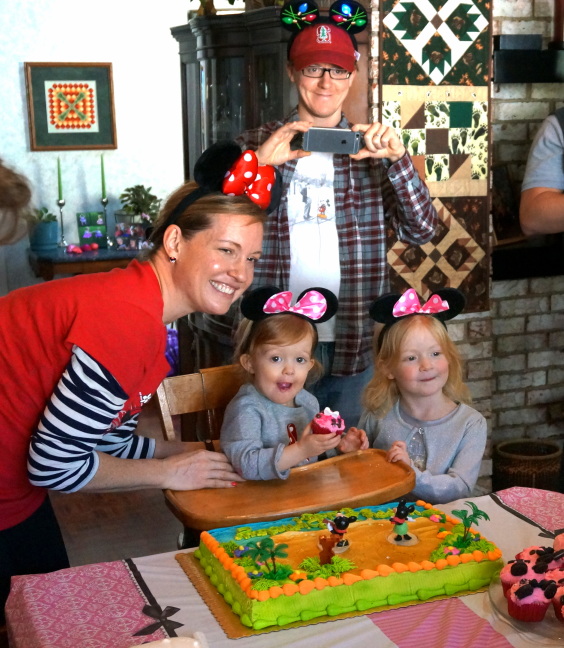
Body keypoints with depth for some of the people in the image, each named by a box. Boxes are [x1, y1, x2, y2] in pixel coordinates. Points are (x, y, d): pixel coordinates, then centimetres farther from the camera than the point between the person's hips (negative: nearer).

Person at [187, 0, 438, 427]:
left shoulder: (369, 151, 6)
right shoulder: (255, 145, 4)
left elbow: (422, 231, -1)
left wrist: (396, 157, -15)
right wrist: (258, 162, -18)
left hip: (352, 346, 1)